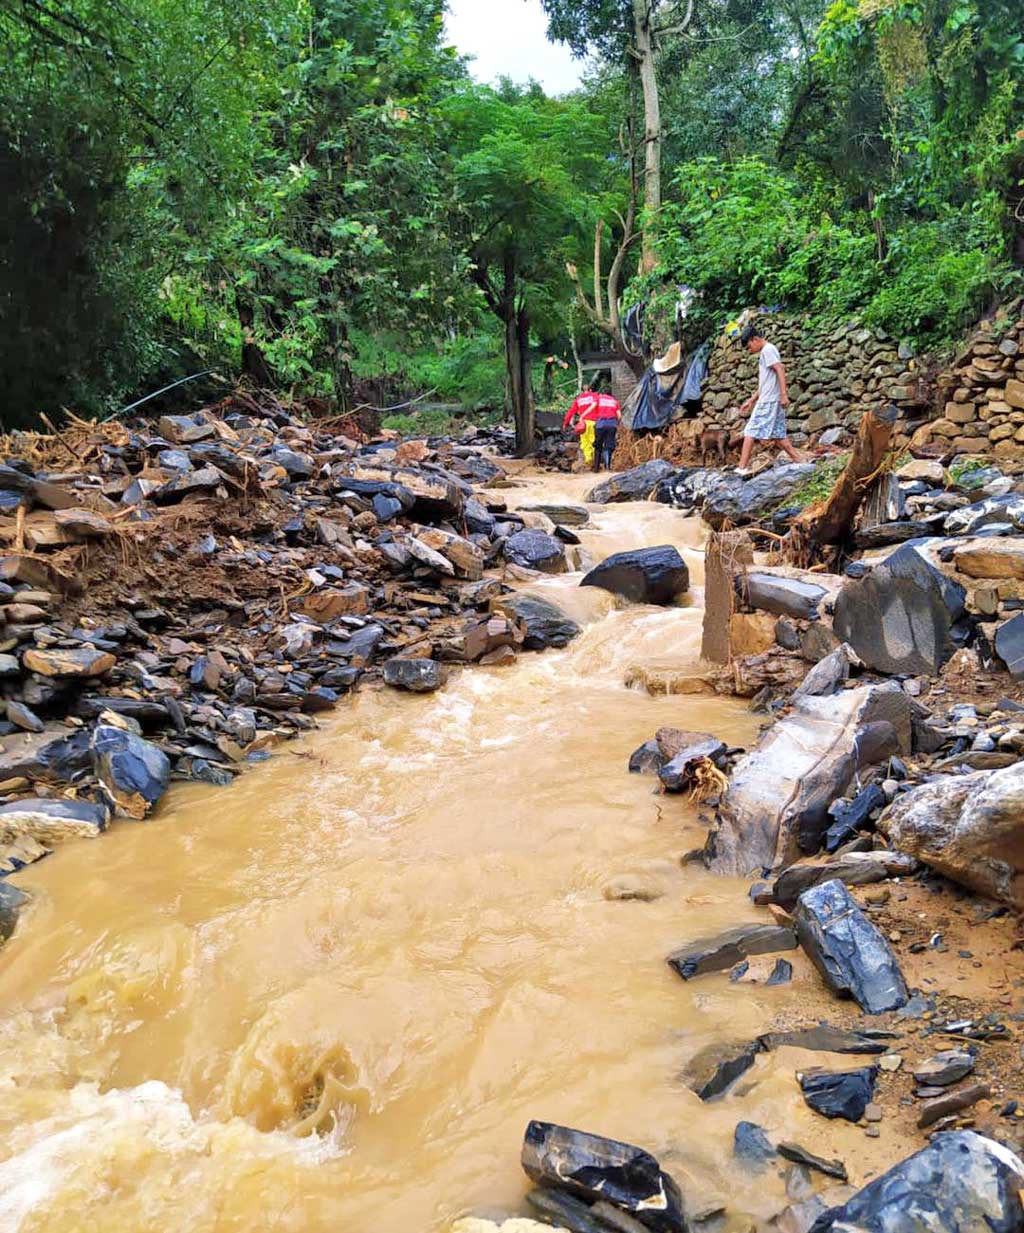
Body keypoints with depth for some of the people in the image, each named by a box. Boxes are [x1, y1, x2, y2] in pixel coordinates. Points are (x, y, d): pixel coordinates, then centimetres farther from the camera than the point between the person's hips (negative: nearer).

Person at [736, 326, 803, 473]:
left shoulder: (768, 350, -8)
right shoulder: (766, 352, 22)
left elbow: (780, 370, -19)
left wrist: (784, 394, -25)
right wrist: (751, 400, 25)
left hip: (768, 401, -10)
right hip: (772, 400, 10)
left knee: (750, 432, -8)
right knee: (778, 434, 10)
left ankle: (742, 468, -10)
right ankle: (799, 462, 9)